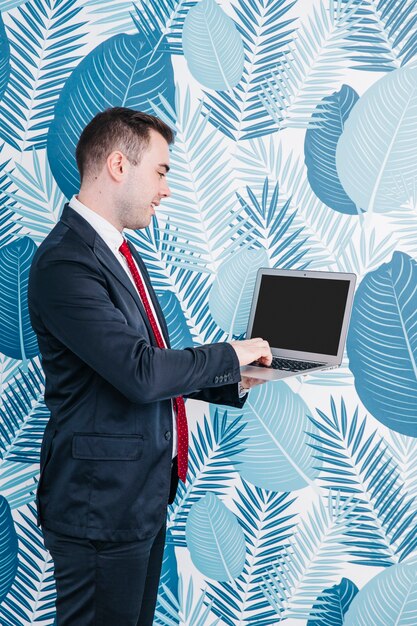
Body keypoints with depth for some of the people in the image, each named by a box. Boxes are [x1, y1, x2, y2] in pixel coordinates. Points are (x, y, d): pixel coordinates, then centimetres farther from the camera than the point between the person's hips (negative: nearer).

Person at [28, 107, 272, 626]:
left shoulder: (118, 252, 12)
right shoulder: (65, 262, -20)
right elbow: (141, 373, -27)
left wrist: (233, 384, 6)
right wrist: (230, 355, -12)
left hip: (146, 491, 10)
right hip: (103, 500, -9)